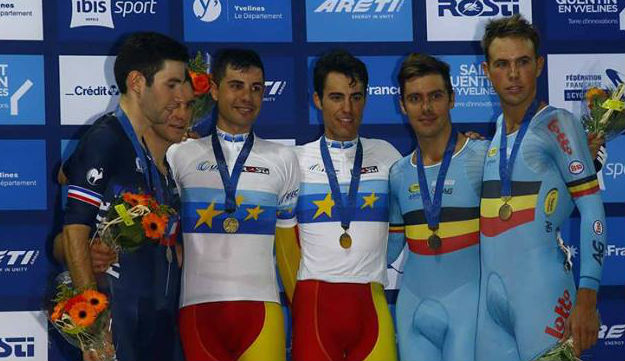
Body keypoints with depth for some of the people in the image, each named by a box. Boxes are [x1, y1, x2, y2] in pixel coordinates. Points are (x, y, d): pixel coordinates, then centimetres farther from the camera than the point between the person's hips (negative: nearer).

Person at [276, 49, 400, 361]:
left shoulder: (387, 156, 10)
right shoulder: (296, 160, 8)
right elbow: (285, 241, 9)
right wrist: (299, 301, 6)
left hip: (372, 301, 1)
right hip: (314, 300, -1)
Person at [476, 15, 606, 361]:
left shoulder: (556, 124, -4)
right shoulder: (494, 132, 14)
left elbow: (592, 211, -10)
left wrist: (587, 299, -16)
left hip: (541, 291, -6)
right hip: (490, 294, 6)